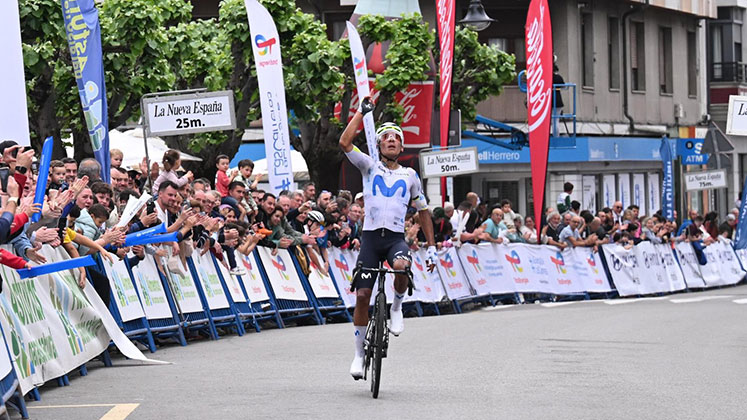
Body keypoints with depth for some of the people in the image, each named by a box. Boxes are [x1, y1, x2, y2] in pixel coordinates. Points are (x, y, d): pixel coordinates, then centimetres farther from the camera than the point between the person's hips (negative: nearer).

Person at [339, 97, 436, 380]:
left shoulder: (410, 176, 13)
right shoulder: (370, 167, 9)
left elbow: (423, 211, 18)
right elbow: (344, 143, -5)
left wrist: (431, 247, 12)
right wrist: (362, 111, 0)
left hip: (396, 237, 0)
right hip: (371, 236, 0)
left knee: (401, 266, -36)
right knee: (362, 295, -4)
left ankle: (397, 306, -6)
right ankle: (359, 352, 10)